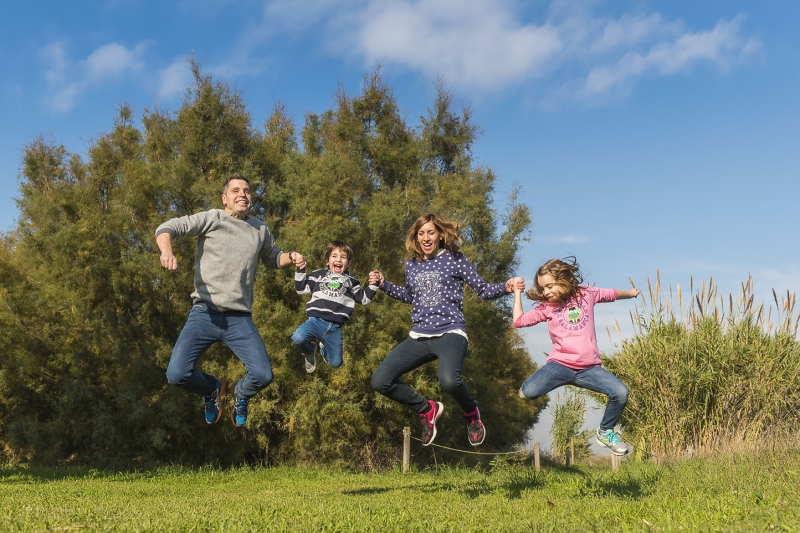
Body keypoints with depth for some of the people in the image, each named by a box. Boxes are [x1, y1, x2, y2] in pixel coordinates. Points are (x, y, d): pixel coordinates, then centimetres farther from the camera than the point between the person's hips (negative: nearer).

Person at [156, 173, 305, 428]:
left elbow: (272, 258, 31)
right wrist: (167, 251, -29)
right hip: (204, 314, -2)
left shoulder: (260, 230, 15)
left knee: (263, 376, -13)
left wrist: (290, 257, 8)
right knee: (177, 374, -17)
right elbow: (167, 228, -6)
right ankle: (212, 388, 20)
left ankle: (240, 393, 26)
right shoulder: (211, 219, 1)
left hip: (239, 319, 3)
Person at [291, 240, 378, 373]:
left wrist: (373, 284, 3)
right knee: (298, 337, -34)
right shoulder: (318, 275, 13)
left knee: (335, 363, 4)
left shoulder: (350, 281, 18)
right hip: (316, 321, -2)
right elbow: (301, 289, 11)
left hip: (335, 328, 2)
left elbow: (364, 298, 17)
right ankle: (310, 350, 5)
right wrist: (300, 270, -1)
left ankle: (324, 348, 40)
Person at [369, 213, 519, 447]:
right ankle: (427, 410, 14)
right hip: (419, 337, 5)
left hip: (450, 333, -5)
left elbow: (483, 290, 3)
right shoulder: (411, 265, 13)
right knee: (380, 381, -10)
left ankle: (471, 412, 1)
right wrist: (383, 284, 21)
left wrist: (505, 287, -16)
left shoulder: (454, 259, 1)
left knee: (448, 380, -36)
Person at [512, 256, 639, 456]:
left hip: (589, 368, 2)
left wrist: (630, 293, 38)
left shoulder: (586, 294, 6)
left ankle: (605, 432, 10)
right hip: (560, 365, -1)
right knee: (528, 392, -29)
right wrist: (518, 293, 6)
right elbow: (519, 321, 3)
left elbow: (612, 294, 23)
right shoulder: (546, 308, 5)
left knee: (620, 393, -17)